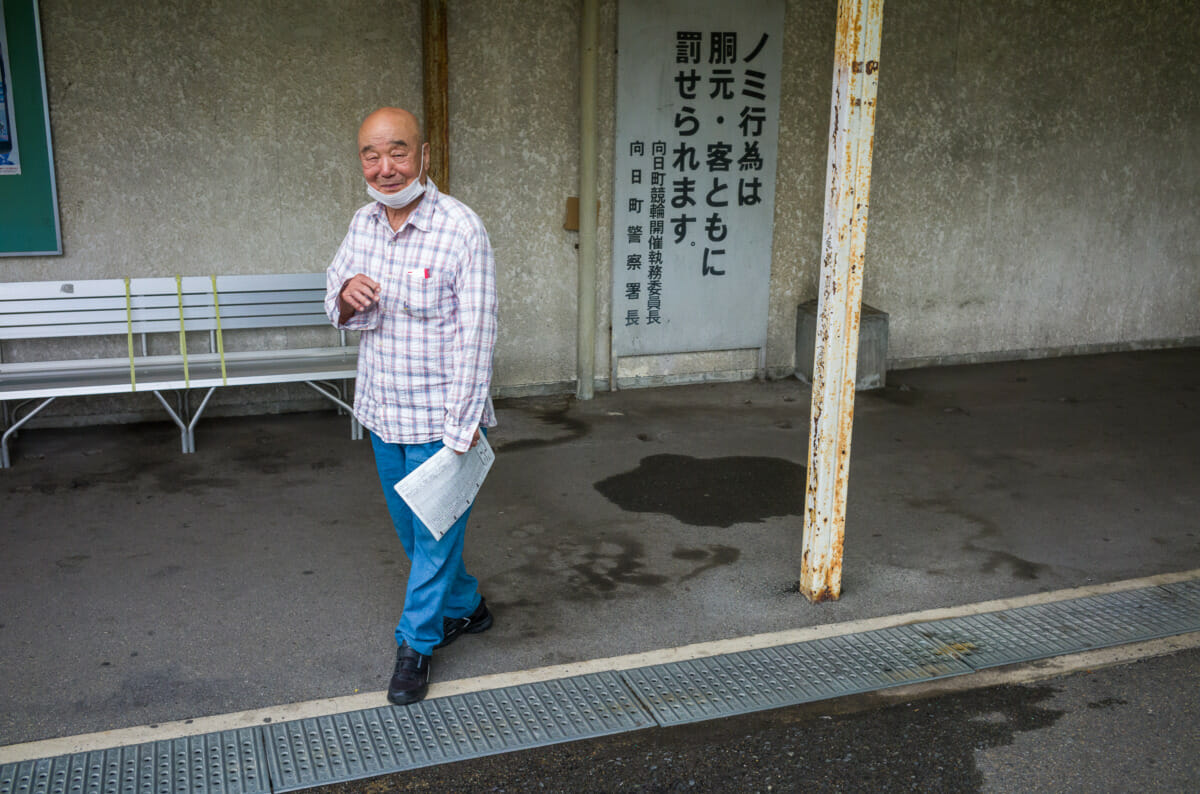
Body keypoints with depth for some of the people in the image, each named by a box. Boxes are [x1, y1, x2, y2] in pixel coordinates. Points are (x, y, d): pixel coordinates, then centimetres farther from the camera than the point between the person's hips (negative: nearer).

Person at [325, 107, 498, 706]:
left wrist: (461, 426, -20)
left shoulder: (461, 229, -18)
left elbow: (476, 335, -18)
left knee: (435, 531, 7)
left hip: (440, 416, -7)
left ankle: (416, 643, 26)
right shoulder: (363, 223, 2)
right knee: (410, 528, 20)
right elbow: (334, 286, 14)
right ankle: (466, 607, 41)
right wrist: (345, 293, -13)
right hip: (383, 410, 7)